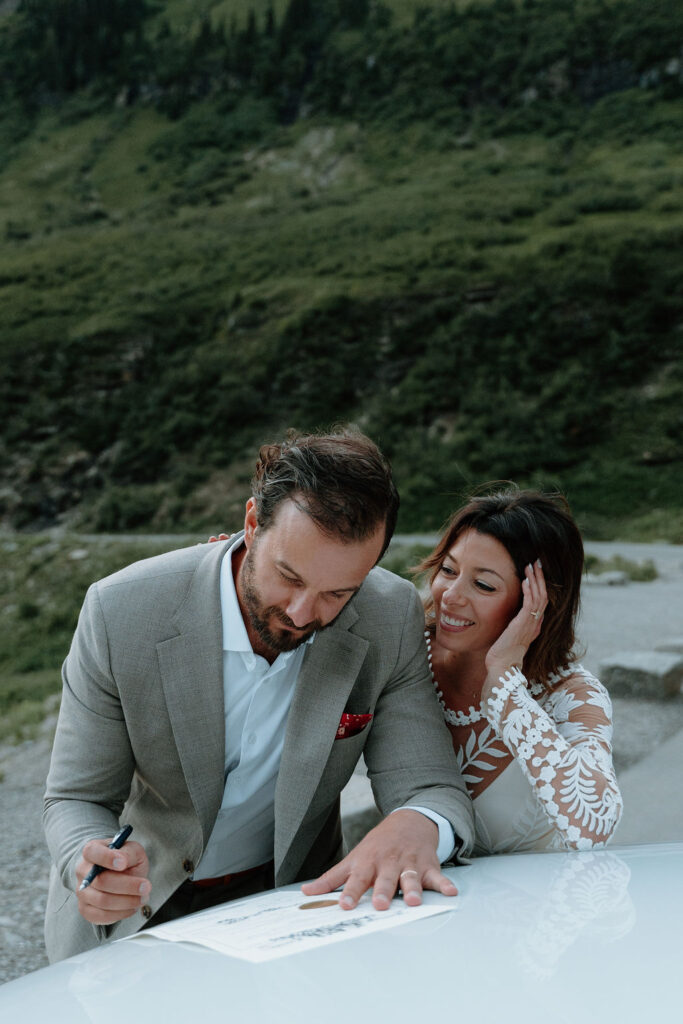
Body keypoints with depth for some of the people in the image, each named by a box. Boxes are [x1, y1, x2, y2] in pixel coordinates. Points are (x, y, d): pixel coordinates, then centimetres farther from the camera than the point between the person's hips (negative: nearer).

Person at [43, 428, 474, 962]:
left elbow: (434, 788, -16)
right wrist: (92, 862, -37)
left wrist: (414, 827, -41)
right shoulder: (121, 612, -22)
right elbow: (79, 801, -13)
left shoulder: (392, 619, -18)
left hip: (289, 897, 1)